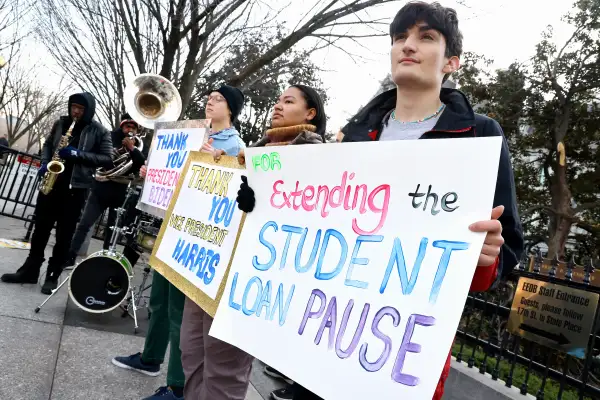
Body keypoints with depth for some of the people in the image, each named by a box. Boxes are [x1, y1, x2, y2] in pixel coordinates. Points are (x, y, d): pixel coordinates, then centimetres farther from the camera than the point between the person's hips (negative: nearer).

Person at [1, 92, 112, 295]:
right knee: (41, 226, 9)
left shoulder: (100, 132, -4)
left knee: (64, 233, 1)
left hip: (76, 186, -4)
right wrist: (45, 163, -1)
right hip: (51, 182, 5)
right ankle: (30, 269, 21)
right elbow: (48, 144, 19)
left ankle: (53, 276, 10)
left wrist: (78, 154, -19)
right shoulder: (61, 123, 9)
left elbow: (107, 159, -10)